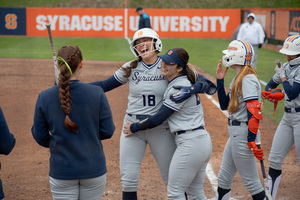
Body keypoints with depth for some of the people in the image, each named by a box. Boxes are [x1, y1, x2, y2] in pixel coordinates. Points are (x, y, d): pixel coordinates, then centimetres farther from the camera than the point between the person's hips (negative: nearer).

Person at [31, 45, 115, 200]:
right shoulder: (97, 93, -11)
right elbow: (107, 131, -6)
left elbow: (40, 137, 0)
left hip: (61, 171, 0)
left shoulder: (44, 97, -8)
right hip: (93, 169, 0)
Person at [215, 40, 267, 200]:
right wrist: (220, 80, 9)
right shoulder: (237, 79, 13)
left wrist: (252, 140, -28)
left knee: (250, 181, -1)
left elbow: (254, 111, -24)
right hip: (235, 133, 10)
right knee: (224, 177, 17)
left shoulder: (248, 79, -17)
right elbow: (224, 105, 17)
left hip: (243, 133, -10)